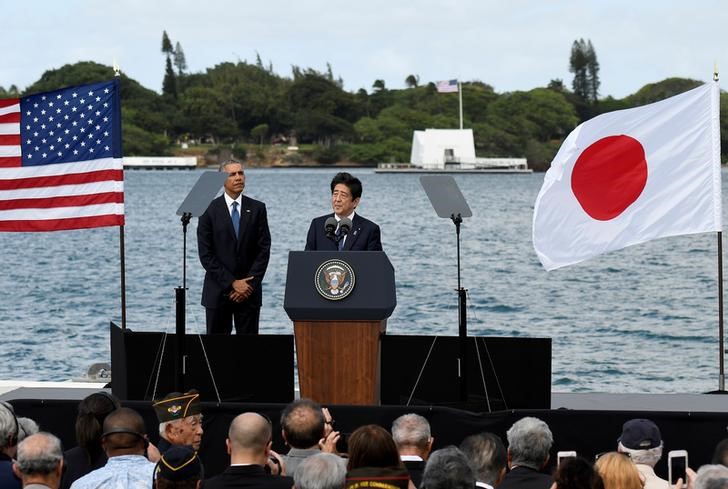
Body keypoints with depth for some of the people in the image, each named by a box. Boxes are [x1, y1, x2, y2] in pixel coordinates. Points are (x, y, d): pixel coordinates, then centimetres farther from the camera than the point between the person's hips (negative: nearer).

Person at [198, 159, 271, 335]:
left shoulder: (257, 209, 5)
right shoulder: (209, 210, -1)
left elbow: (263, 250, 1)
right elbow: (206, 255, -5)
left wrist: (250, 284, -8)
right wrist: (232, 283, -10)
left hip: (249, 291, 1)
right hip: (218, 292, -1)